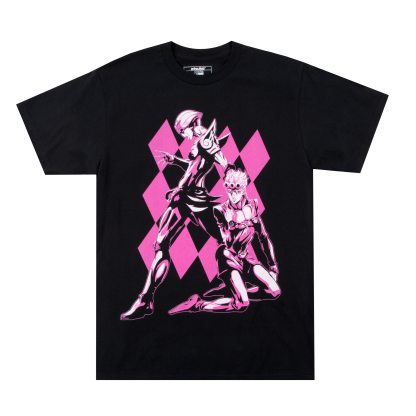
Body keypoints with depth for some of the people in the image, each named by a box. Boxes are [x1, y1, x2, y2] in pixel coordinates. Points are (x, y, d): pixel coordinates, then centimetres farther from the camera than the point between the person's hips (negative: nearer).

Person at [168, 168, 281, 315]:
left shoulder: (252, 206, 0)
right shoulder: (221, 210, -11)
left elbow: (264, 237, 5)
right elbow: (227, 242, -15)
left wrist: (273, 265, 5)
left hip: (244, 257, 5)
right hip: (227, 257, -5)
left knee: (275, 291, -9)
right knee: (242, 304, -20)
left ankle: (239, 292, 7)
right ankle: (197, 304, -8)